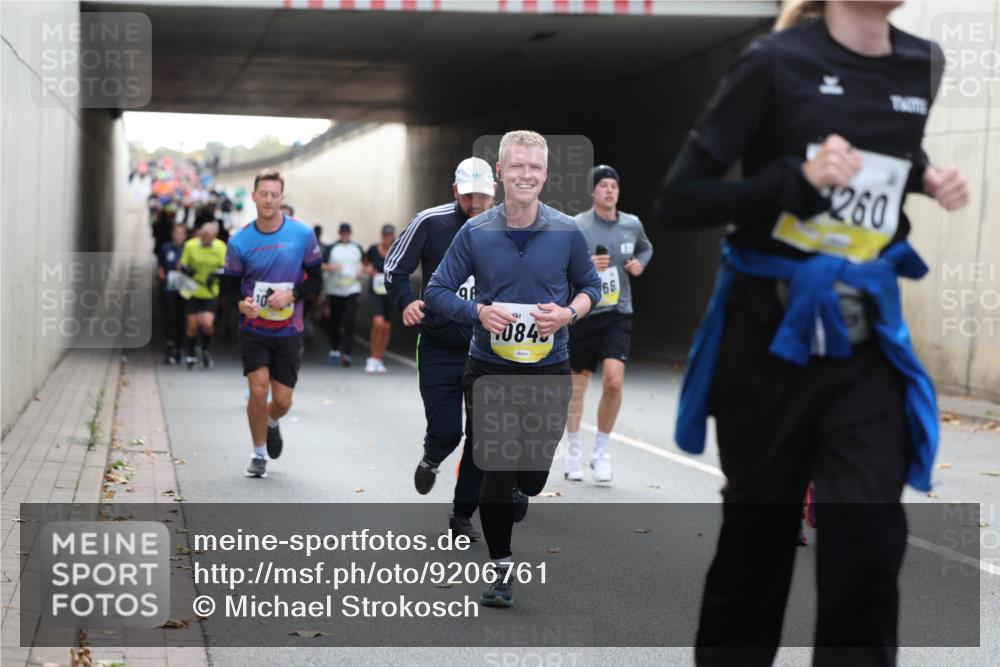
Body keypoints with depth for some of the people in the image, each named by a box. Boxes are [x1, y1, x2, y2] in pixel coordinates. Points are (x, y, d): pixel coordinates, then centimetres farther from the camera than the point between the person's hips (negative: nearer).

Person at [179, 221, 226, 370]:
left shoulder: (220, 247, -5)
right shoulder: (190, 245, -4)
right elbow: (182, 266, 3)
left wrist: (215, 275, -19)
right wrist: (187, 271, -18)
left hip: (210, 293, -1)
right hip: (193, 291, 1)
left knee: (207, 324, -15)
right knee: (192, 326, 3)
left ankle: (205, 349, 14)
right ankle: (191, 356, 24)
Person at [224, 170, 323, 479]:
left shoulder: (303, 234, -6)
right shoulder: (240, 242, -6)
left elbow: (315, 278, 2)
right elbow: (232, 285, 2)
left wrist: (291, 294, -16)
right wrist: (241, 303, -20)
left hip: (288, 332, 1)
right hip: (253, 330, -1)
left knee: (282, 401, 2)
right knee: (258, 389, -13)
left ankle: (272, 424, 40)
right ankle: (259, 454, 9)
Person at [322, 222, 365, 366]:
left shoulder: (357, 249, 11)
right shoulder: (331, 248, 4)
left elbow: (364, 263, 24)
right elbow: (320, 265, 3)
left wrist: (361, 270, 4)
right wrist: (331, 267, -15)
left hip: (352, 289, 0)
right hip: (334, 289, 0)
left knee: (349, 321, -12)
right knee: (335, 321, 7)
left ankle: (346, 353, -16)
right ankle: (334, 351, 22)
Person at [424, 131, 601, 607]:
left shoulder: (568, 232, -2)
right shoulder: (475, 233, -3)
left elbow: (591, 286, 11)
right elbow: (436, 291, 3)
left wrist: (569, 313, -10)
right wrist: (478, 312, -15)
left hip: (549, 369, 1)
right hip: (489, 369, -1)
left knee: (533, 478, 6)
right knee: (496, 473, -2)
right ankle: (500, 565, 16)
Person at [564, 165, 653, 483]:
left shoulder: (632, 224, 4)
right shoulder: (576, 227, -8)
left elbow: (645, 248, 26)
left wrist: (640, 263, 5)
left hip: (618, 314, 2)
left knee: (614, 381, -15)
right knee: (578, 384, 8)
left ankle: (601, 453, 2)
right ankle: (574, 453, 27)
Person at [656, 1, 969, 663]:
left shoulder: (922, 66, 3)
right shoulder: (777, 64, -12)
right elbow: (678, 199, -13)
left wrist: (925, 176, 4)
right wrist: (797, 179, -25)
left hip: (866, 343, 3)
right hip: (770, 336, -3)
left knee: (871, 540, -7)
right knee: (759, 532, 10)